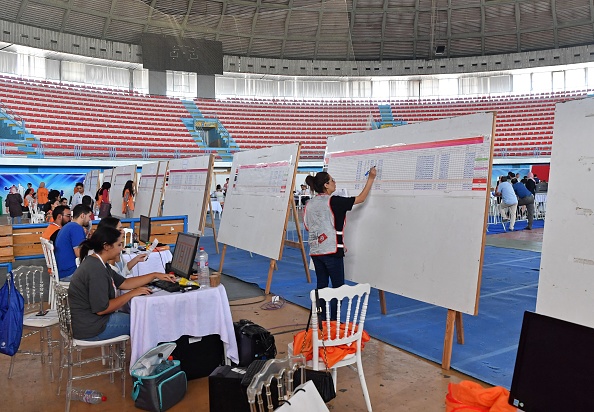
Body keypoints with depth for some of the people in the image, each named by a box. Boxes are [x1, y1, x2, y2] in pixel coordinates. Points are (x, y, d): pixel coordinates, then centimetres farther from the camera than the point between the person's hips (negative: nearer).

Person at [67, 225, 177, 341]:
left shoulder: (97, 263, 6)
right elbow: (101, 309, -26)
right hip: (91, 329, -9)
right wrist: (132, 294, -17)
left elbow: (124, 283, 10)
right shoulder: (95, 270, -25)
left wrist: (155, 275, 7)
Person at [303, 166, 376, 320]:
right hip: (332, 251, -7)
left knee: (321, 286, 13)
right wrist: (371, 178, 6)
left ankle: (321, 319, 18)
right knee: (338, 287, 4)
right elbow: (361, 198, -3)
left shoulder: (309, 204, 7)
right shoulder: (334, 201, -11)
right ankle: (333, 321, 6)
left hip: (315, 251, 7)